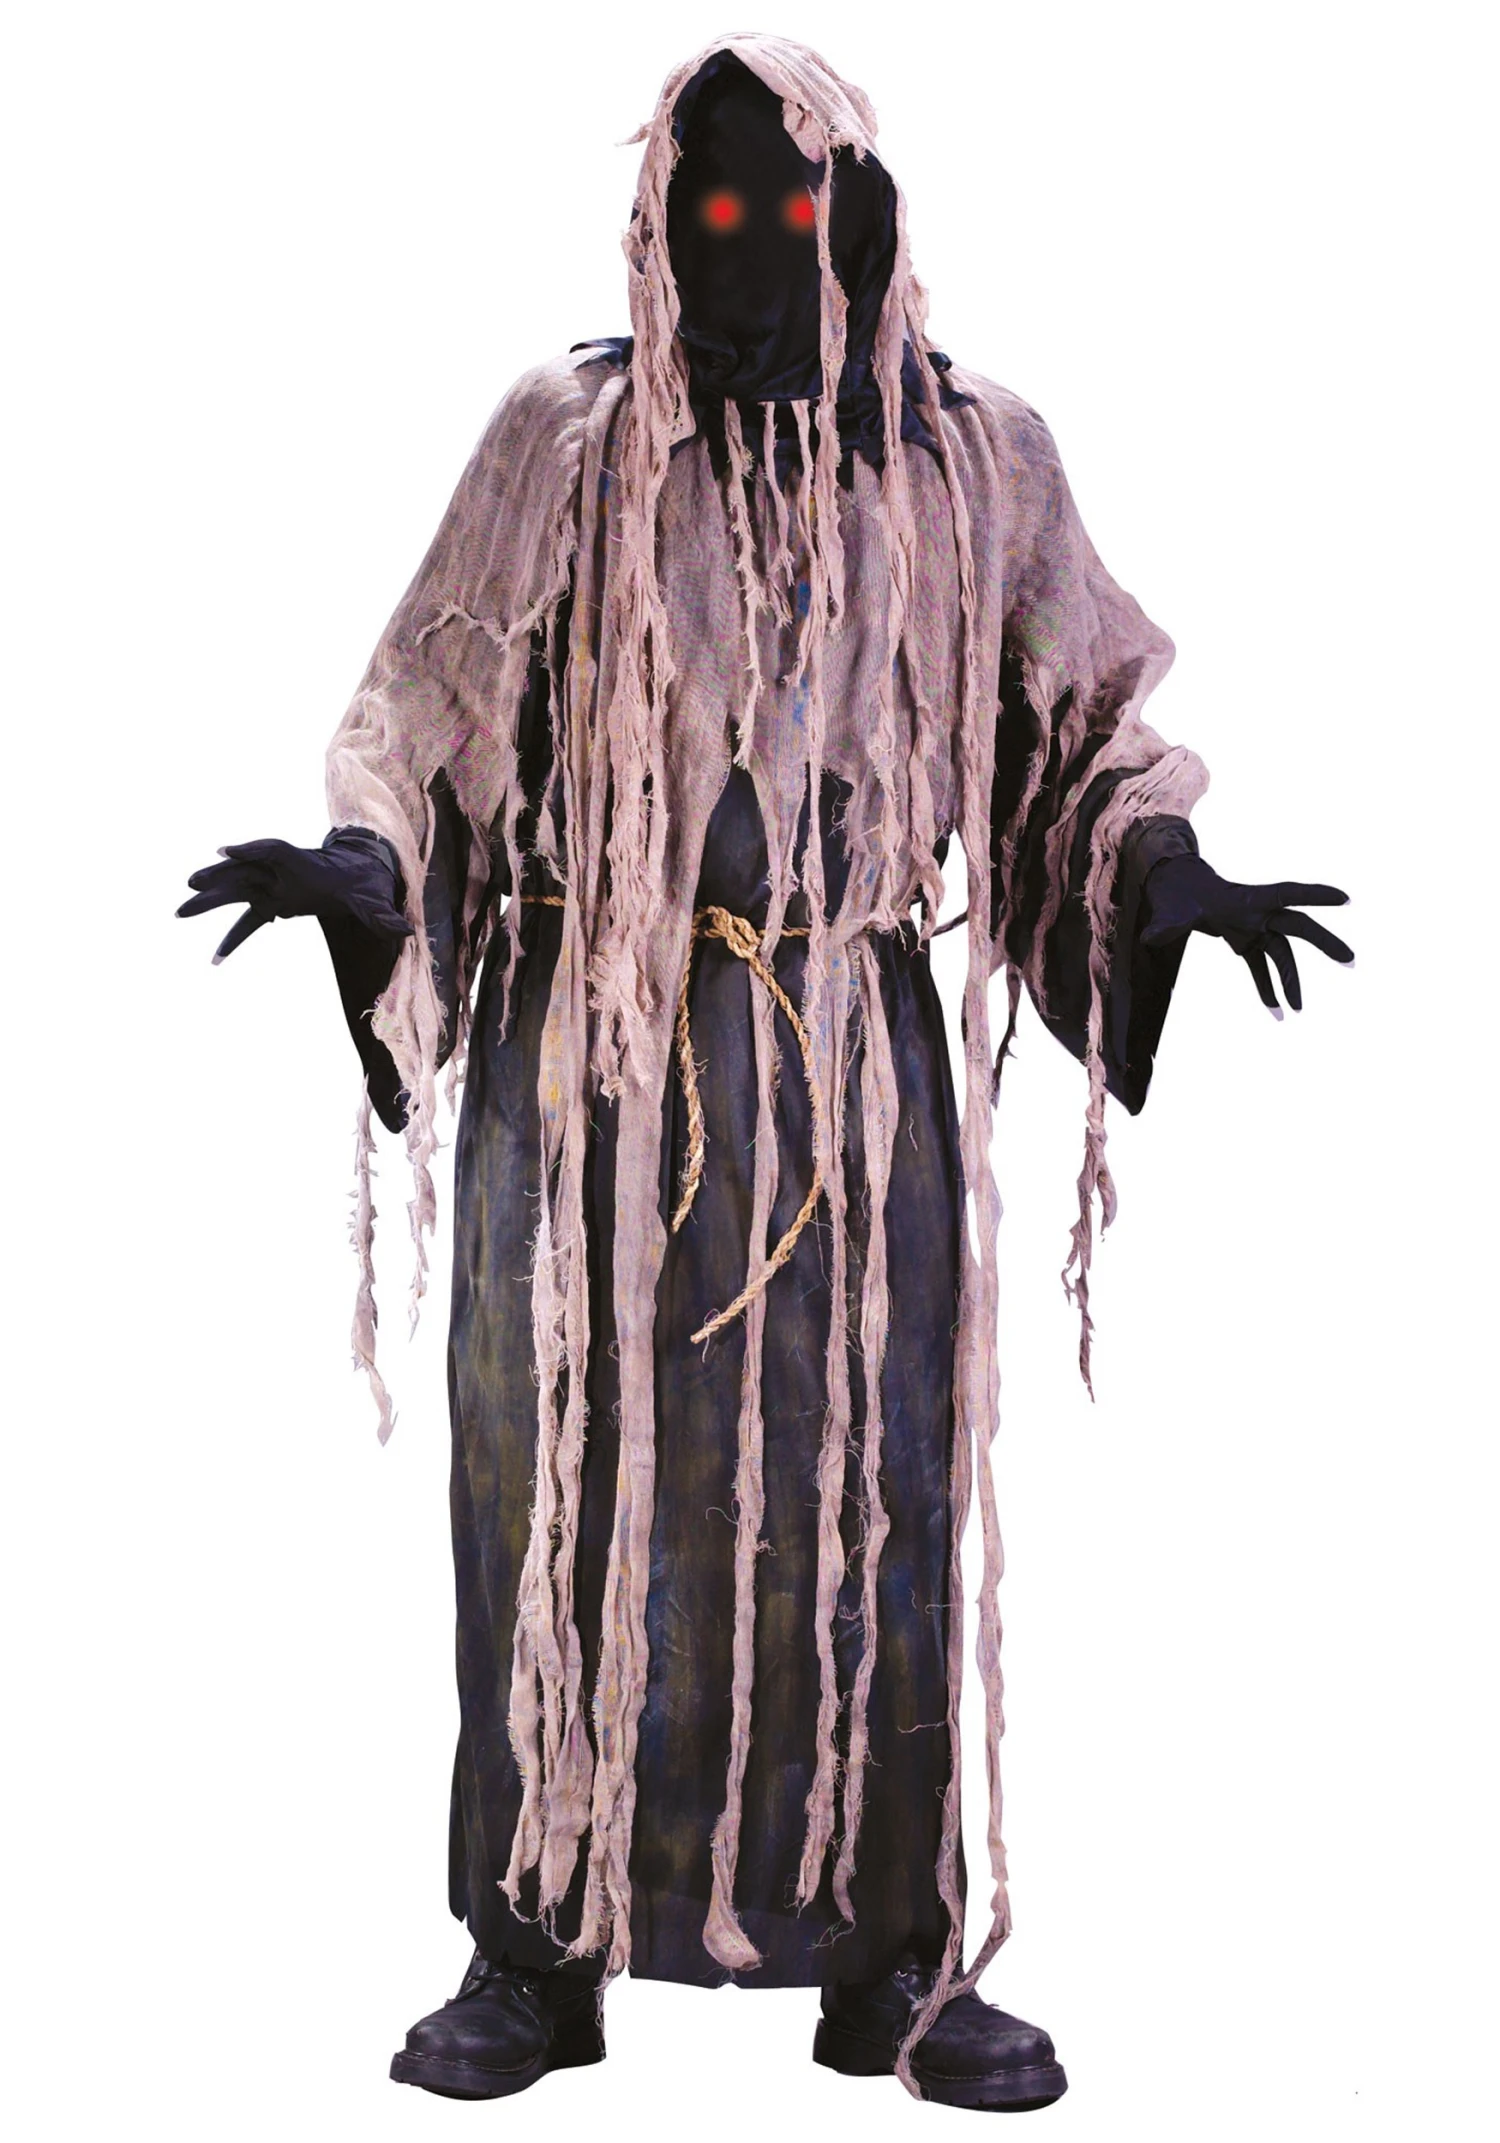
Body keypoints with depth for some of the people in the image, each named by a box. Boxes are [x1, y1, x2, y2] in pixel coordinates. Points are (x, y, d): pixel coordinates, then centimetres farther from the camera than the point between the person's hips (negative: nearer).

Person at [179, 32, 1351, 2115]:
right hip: (592, 1040, -1)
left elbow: (1090, 712, 14)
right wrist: (361, 863, -17)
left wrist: (1167, 866, -4)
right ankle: (537, 1952, 15)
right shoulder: (567, 439, 2)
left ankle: (891, 1958, 16)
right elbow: (434, 710, 2)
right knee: (563, 1477, 2)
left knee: (870, 1491, 3)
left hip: (853, 1044, 1)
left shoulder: (975, 457, 6)